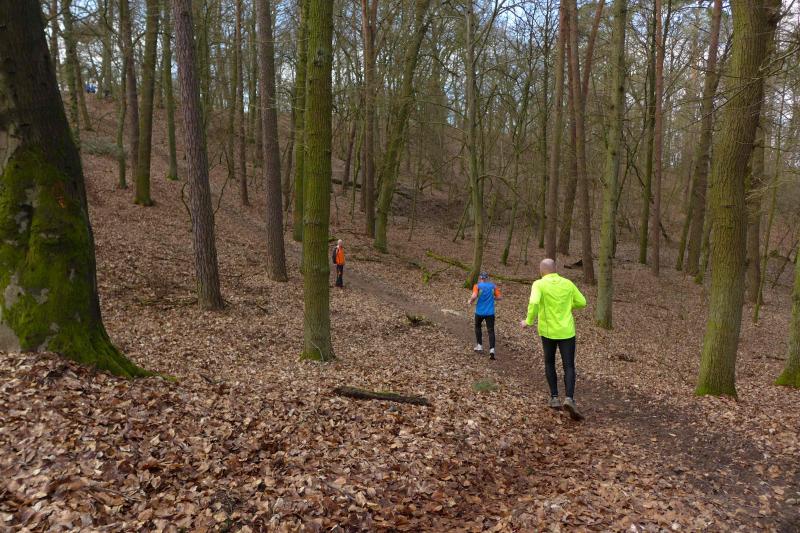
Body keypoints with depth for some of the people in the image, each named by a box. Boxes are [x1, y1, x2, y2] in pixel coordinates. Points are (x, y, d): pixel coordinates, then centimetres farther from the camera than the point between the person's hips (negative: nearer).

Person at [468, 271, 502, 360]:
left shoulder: (477, 286, -5)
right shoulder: (493, 286, 3)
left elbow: (474, 296, -21)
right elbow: (500, 297, 1)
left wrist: (470, 301, -1)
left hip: (480, 312, -1)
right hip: (490, 312, 1)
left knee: (478, 327, 23)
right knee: (491, 330, 1)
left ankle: (480, 346, 27)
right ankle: (492, 349, -14)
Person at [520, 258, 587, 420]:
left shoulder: (539, 284, -8)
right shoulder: (568, 283, 4)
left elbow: (534, 303, -25)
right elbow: (582, 303, 11)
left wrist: (528, 321, -11)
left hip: (548, 331, -1)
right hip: (567, 331, 1)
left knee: (549, 363, 21)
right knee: (569, 367, 2)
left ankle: (554, 398, 16)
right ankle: (569, 399, -20)